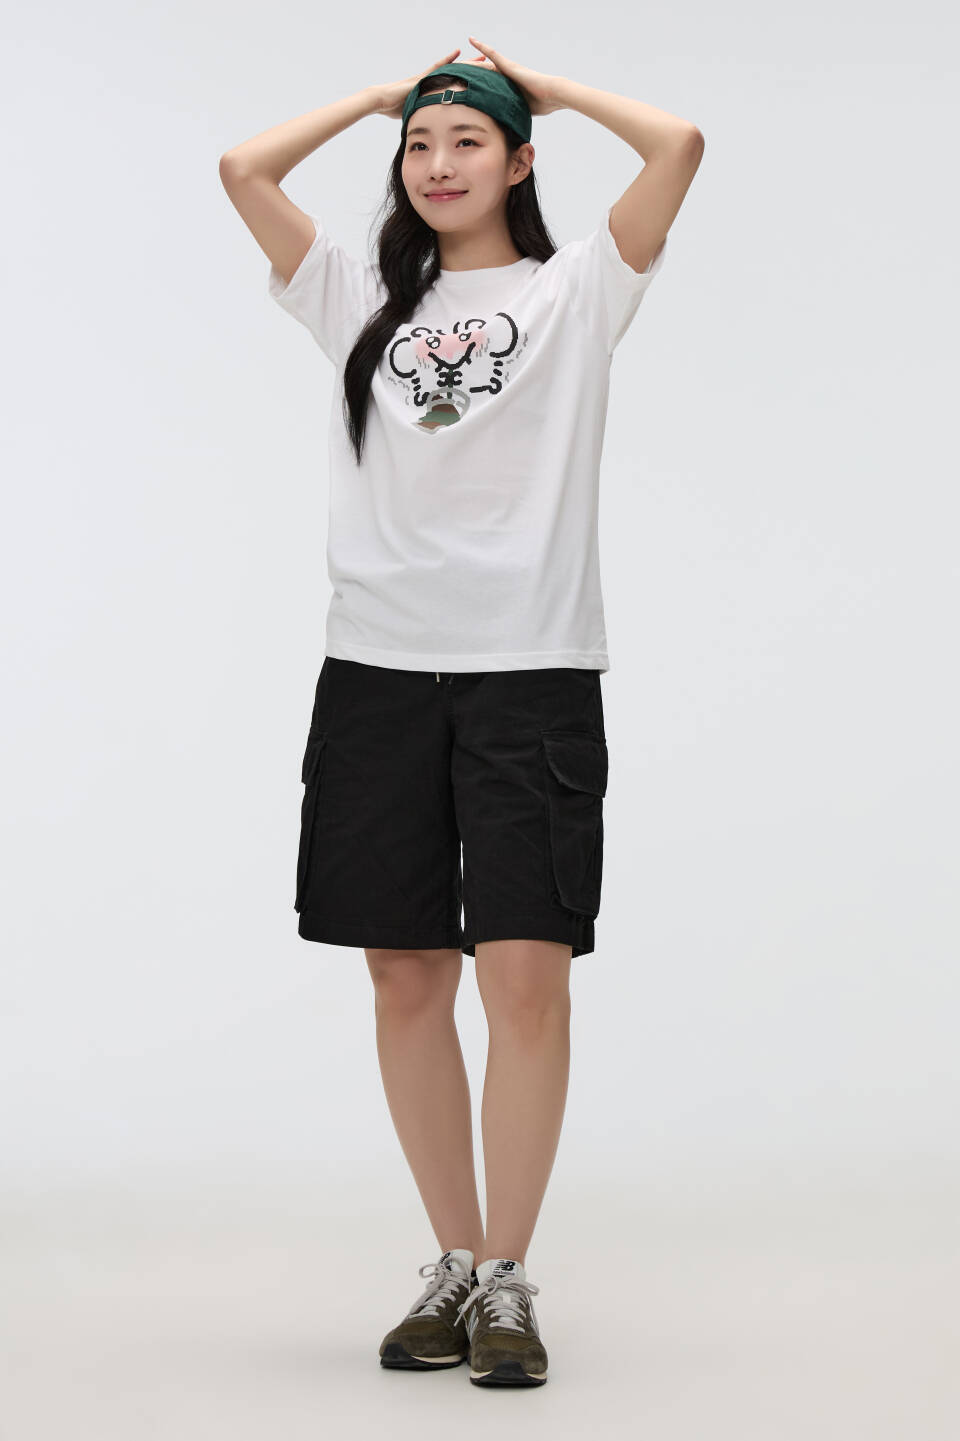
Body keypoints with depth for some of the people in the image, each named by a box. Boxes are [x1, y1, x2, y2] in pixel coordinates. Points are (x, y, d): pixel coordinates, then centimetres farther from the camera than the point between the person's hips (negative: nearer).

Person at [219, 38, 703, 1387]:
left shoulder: (574, 290, 9)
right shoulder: (363, 299, 17)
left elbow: (679, 143, -3)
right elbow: (245, 167, 11)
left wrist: (540, 81, 11)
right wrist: (382, 93, 19)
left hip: (532, 668, -3)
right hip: (379, 666, 3)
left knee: (528, 974, -9)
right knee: (407, 975, 5)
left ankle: (509, 1279, 0)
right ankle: (454, 1263, 16)